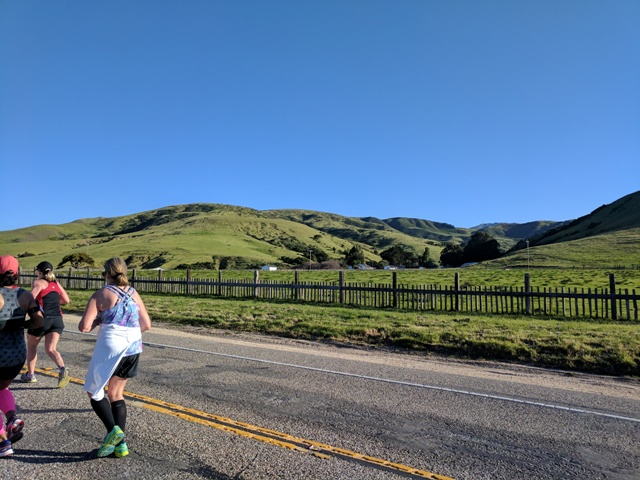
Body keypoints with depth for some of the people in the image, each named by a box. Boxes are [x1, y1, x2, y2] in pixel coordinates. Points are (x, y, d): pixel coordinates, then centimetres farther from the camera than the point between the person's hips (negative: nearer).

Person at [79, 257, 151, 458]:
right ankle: (120, 444, 18)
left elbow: (84, 327, -10)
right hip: (134, 348, 6)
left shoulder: (101, 295, -6)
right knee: (116, 393, 19)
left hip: (110, 348, -5)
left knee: (94, 391, 15)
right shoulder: (134, 294, 8)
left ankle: (113, 430, -3)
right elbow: (146, 324, 9)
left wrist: (96, 321, 9)